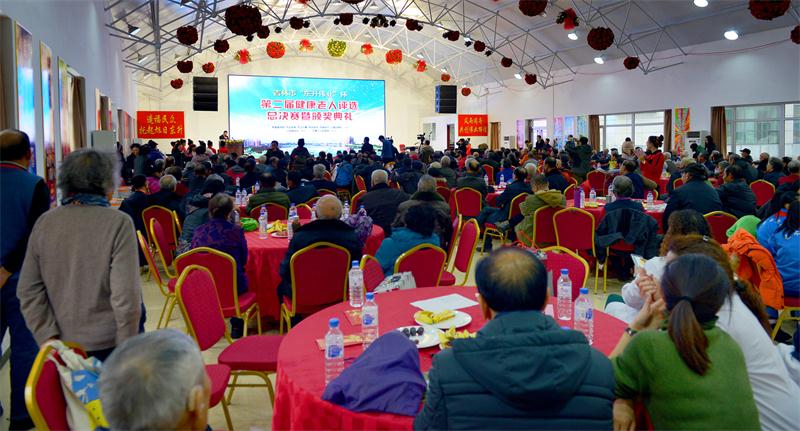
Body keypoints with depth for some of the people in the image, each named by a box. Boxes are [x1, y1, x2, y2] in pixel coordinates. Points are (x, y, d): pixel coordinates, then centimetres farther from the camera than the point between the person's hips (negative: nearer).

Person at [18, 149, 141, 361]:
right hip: (107, 344, -4)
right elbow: (126, 296, -18)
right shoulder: (118, 223, -15)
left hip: (63, 345, 4)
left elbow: (28, 291, 0)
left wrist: (48, 339, 3)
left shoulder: (44, 223, -2)